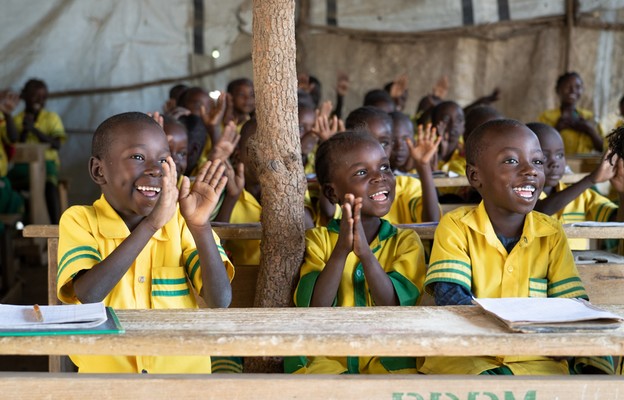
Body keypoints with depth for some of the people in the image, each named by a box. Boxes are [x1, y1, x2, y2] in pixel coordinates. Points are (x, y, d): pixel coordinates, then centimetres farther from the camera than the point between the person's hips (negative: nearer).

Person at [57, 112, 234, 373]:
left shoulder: (182, 221, 3)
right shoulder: (79, 221, -1)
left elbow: (220, 301, -7)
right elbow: (85, 297, -19)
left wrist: (200, 226, -19)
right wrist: (151, 224, -24)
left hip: (183, 371, 2)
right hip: (105, 373, -2)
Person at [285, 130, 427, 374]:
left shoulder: (405, 241, 5)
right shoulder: (318, 239, 4)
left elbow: (396, 308, -10)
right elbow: (314, 310, -10)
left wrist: (365, 253, -24)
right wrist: (341, 250, -22)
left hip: (387, 359, 1)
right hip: (327, 357, -1)